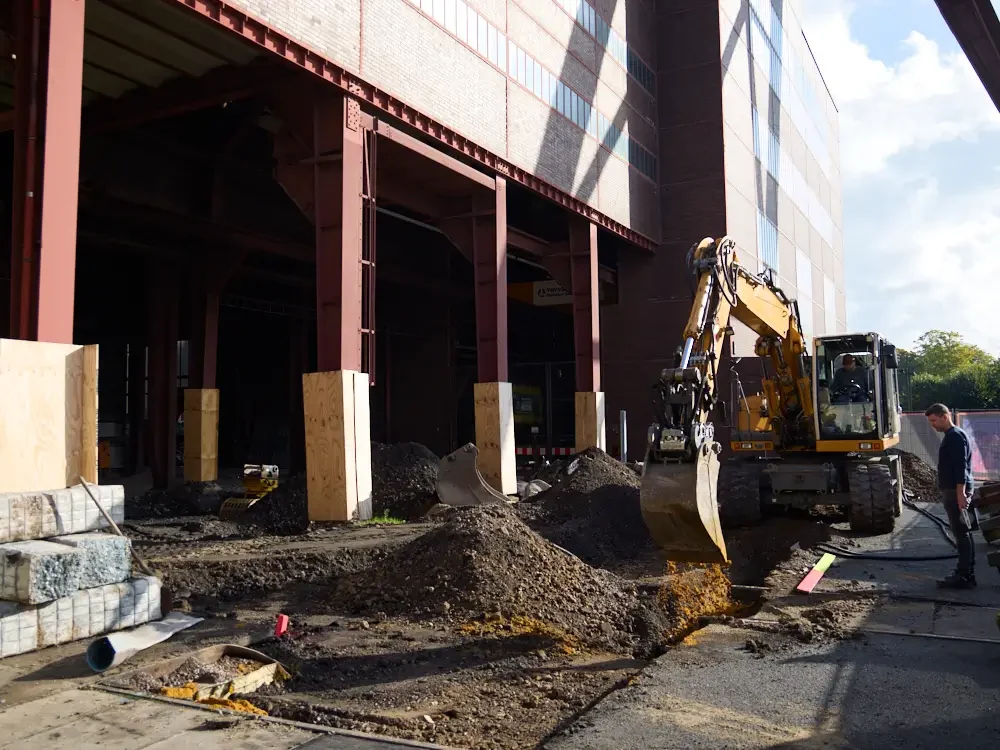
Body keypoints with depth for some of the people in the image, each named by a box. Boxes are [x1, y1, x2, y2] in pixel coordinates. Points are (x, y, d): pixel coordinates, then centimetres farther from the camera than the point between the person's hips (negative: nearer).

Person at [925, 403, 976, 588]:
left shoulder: (955, 436, -13)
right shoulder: (951, 436, 18)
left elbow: (961, 467, -21)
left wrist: (960, 493, -25)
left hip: (956, 492, -10)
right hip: (952, 491, 10)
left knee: (962, 533, -8)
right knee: (963, 533, 11)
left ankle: (964, 577, -7)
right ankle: (968, 574, 15)